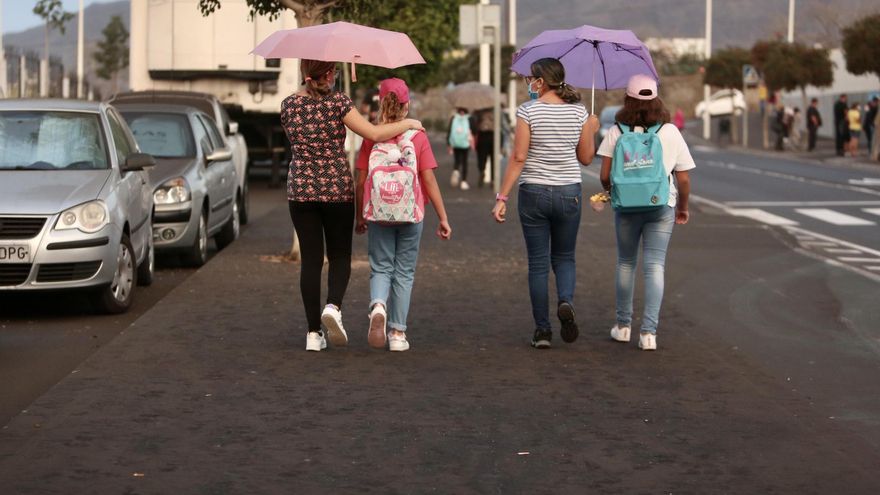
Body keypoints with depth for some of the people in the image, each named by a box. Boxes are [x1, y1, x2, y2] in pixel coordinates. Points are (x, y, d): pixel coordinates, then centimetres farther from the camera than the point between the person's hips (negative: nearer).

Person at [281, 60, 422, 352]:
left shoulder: (288, 105, 2)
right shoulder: (338, 102, -9)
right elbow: (373, 133, -16)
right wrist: (407, 124, -1)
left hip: (300, 190, 2)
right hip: (337, 188, -2)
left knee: (311, 259, 6)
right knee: (340, 255, 12)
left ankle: (314, 333, 5)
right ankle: (333, 306, -15)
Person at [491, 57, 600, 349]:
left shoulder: (528, 111, -9)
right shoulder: (579, 112, 0)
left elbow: (518, 158, -12)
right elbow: (586, 158, 6)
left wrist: (502, 197, -10)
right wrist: (592, 131, 24)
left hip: (534, 193, -2)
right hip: (569, 193, 2)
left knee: (538, 263, 6)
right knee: (564, 257, 18)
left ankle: (542, 330, 7)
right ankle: (566, 301, -11)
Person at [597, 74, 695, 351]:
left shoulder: (616, 133, -3)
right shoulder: (670, 132, -2)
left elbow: (605, 176, -7)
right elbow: (683, 178, 0)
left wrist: (610, 191, 16)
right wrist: (683, 208, 15)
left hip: (626, 206, 0)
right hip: (662, 205, 0)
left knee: (625, 263, 16)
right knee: (655, 265, 0)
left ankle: (623, 326, 25)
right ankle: (649, 331, -7)